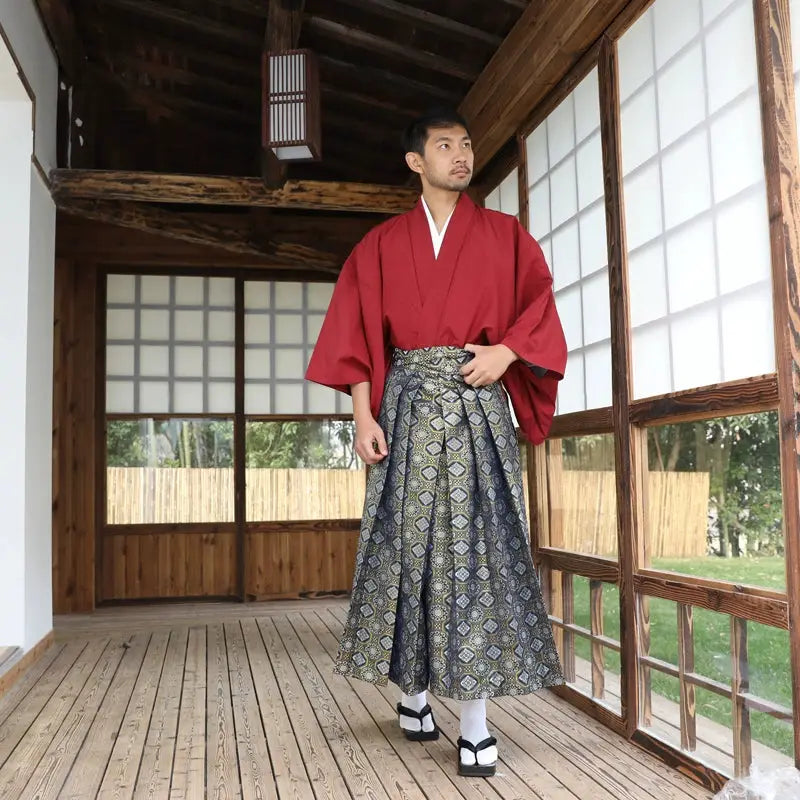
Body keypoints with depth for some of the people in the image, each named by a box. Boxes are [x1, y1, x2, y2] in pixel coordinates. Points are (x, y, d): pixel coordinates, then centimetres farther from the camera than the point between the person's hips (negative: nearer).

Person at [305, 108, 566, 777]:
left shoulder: (506, 235, 14)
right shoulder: (382, 244, 11)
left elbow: (540, 307, 9)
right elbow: (356, 331, 5)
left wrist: (507, 350, -11)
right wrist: (364, 415, -6)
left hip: (478, 405, 0)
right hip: (407, 404, 0)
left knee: (475, 544, -5)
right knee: (407, 541, 1)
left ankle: (475, 722, -1)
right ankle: (413, 692, 17)